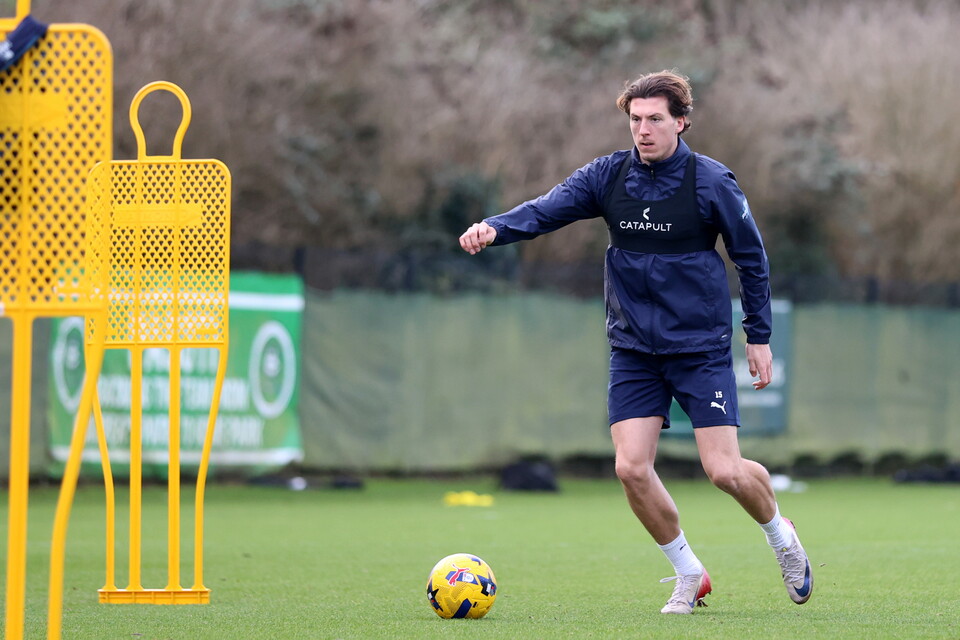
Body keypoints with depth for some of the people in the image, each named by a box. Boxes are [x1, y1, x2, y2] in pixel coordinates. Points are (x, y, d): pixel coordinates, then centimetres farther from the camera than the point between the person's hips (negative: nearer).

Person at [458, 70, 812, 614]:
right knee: (632, 468, -9)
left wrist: (759, 335, 2)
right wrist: (495, 228, -32)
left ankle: (781, 534, 24)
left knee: (725, 471, -10)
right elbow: (548, 209, -12)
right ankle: (689, 574, 12)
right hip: (634, 349, 3)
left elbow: (751, 256, 1)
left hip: (701, 347, -3)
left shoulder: (711, 182, -9)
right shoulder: (609, 176, -1)